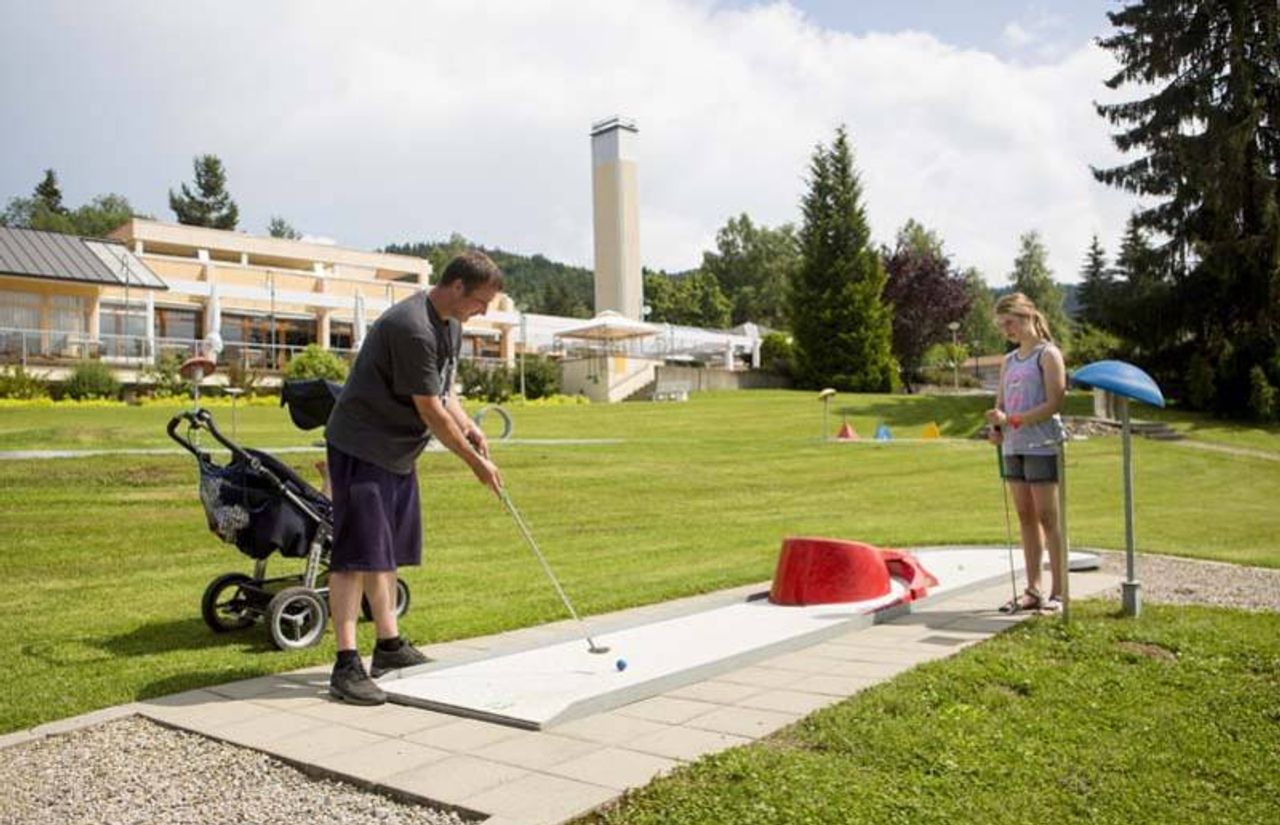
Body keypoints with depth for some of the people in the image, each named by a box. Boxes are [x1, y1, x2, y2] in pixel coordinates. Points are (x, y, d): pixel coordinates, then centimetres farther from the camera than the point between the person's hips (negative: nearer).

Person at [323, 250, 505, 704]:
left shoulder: (450, 324, 8)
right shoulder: (412, 329, -24)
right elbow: (430, 412, -21)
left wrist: (468, 426, 0)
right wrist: (475, 462, -12)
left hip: (398, 452, 10)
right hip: (361, 448, -10)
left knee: (387, 551, 15)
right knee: (357, 552, -10)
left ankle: (389, 646, 25)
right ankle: (347, 664, -7)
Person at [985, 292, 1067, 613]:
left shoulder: (1047, 354, -3)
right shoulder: (1009, 361, 17)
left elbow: (1055, 403, -12)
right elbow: (1001, 403, 18)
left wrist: (1012, 420, -18)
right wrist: (996, 426, -3)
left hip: (1042, 445, -7)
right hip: (1013, 446, 7)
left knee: (1047, 516, -5)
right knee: (1025, 517, 8)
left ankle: (1058, 592, 0)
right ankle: (1033, 590, 14)